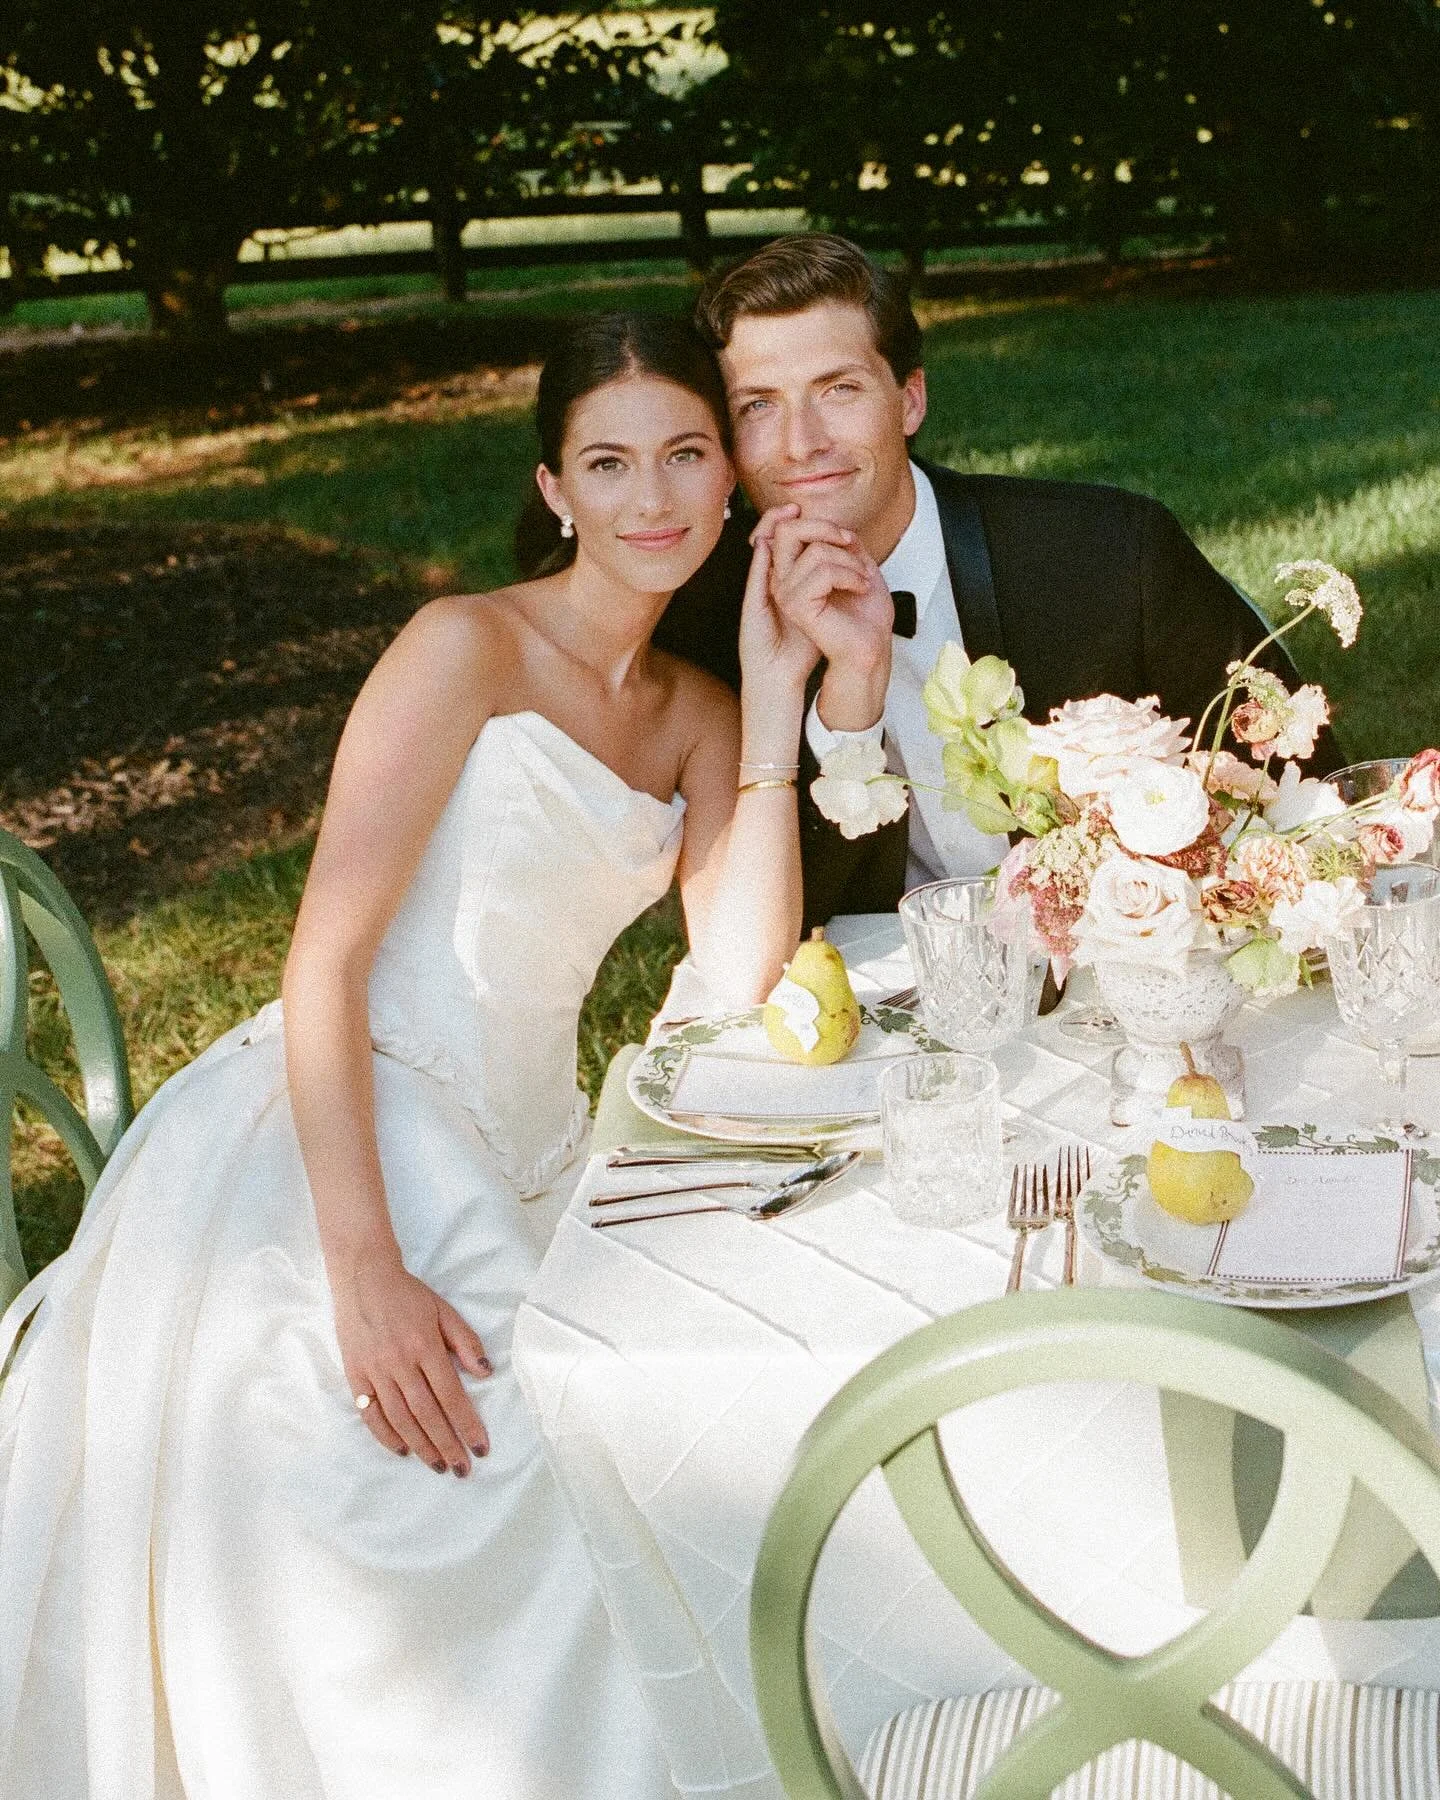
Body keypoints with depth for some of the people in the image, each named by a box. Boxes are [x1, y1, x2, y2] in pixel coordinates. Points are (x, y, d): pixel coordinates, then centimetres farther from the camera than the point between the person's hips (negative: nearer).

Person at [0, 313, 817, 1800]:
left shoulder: (700, 715, 12)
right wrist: (365, 1269, -25)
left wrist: (774, 700, -5)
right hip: (328, 1160, -7)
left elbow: (739, 977, -2)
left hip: (515, 1166, 7)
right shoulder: (469, 648, -8)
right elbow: (324, 958, -16)